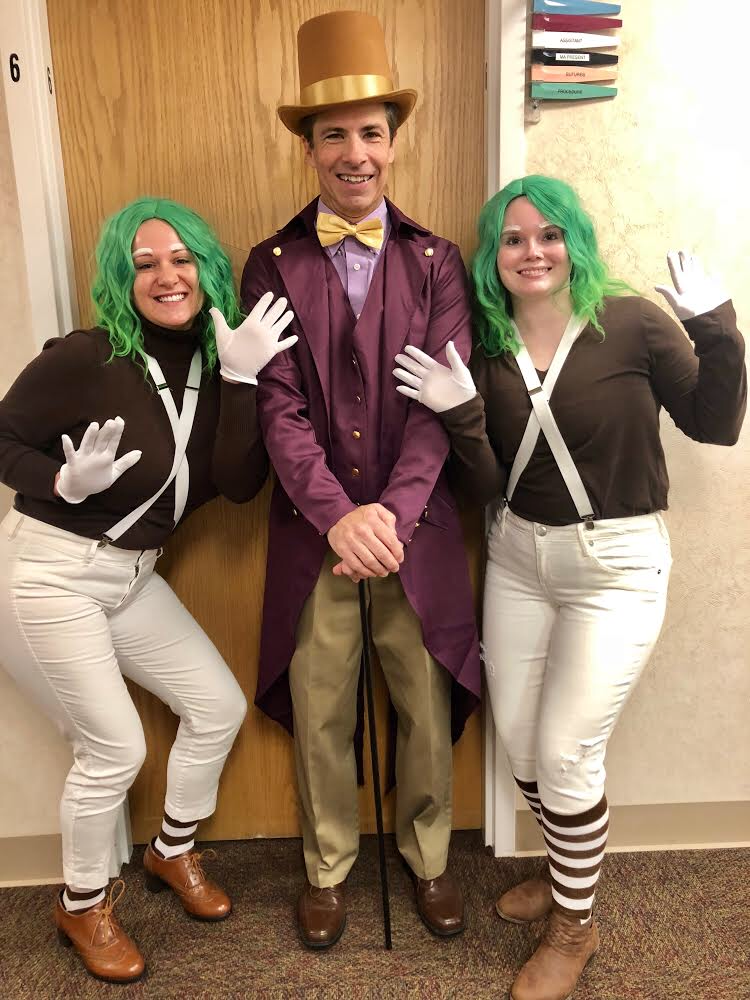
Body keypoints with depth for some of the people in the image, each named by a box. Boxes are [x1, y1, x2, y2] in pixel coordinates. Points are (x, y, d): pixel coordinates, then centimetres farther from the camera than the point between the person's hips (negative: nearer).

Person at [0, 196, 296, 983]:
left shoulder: (213, 365, -2)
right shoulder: (83, 358, -18)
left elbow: (239, 485, -14)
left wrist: (240, 379, -22)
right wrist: (67, 482, -26)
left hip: (132, 575, 7)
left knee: (218, 707, 9)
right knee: (114, 749, -1)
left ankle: (173, 852, 37)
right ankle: (81, 908, 29)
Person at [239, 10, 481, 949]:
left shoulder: (435, 262, 3)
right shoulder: (272, 265, 2)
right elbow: (278, 408, -8)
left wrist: (393, 512, -19)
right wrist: (338, 516, -20)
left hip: (417, 527, 1)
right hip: (313, 532, 0)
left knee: (427, 708, 13)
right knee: (319, 715, 12)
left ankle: (427, 859, 39)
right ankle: (326, 869, 38)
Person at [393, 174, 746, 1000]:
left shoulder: (632, 323, -11)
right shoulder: (487, 350, 0)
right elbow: (488, 489, -3)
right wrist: (459, 414, -18)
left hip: (616, 566, -4)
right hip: (518, 559, 5)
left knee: (564, 754, -1)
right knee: (517, 742, 14)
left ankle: (575, 925, 28)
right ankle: (566, 870, 45)